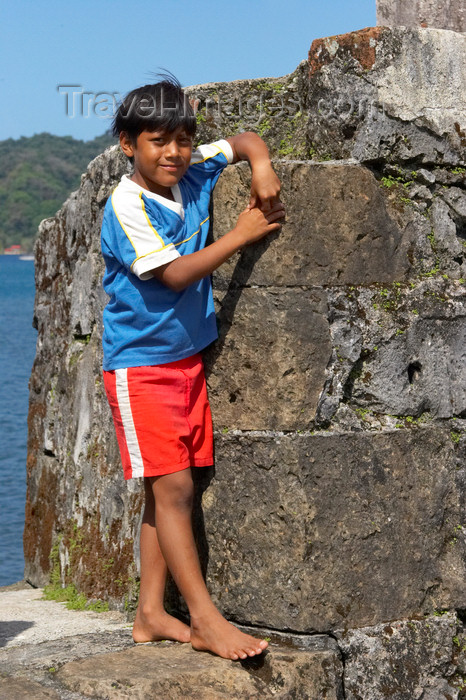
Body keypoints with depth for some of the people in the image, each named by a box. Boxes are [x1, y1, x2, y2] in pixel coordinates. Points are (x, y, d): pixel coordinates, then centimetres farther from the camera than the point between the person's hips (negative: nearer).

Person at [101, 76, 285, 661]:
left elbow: (244, 140, 17)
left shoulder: (193, 173, 4)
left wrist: (261, 167, -6)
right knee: (171, 487, -10)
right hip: (140, 365, -7)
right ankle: (205, 619, -7)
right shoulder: (128, 203, -15)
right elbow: (174, 273, -21)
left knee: (171, 488, 7)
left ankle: (151, 615, 12)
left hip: (188, 358, 7)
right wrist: (241, 234, -17)